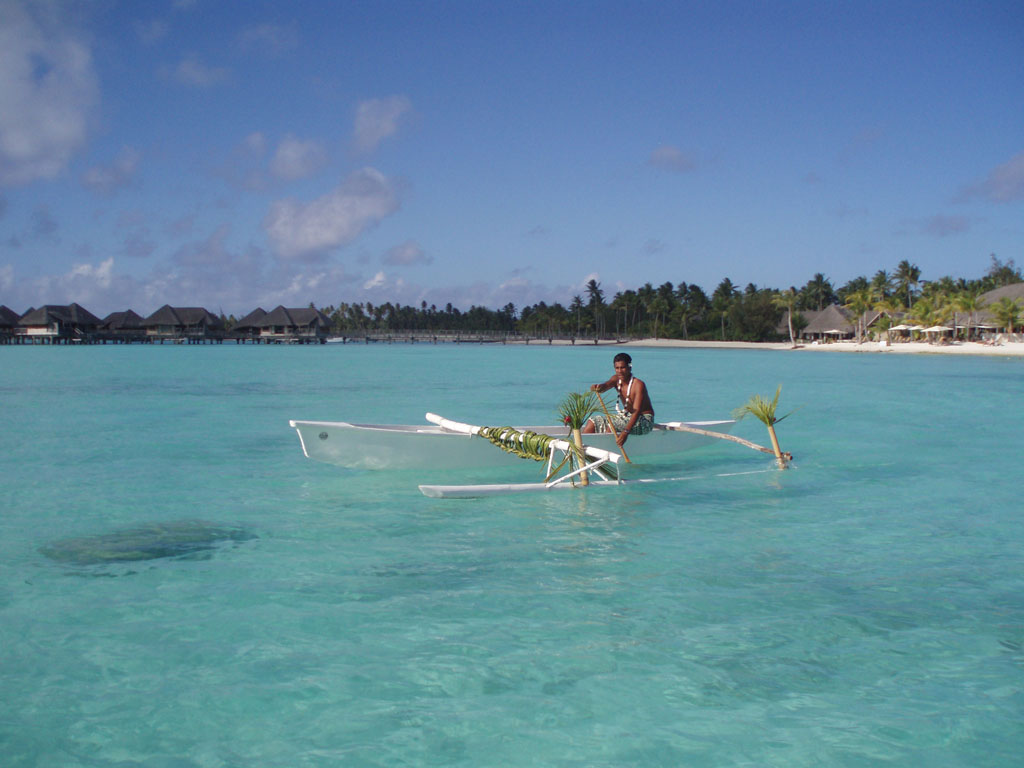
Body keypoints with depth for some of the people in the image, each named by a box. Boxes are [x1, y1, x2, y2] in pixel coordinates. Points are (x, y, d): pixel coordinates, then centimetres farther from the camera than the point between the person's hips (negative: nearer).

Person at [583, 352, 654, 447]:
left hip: (644, 420, -8)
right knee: (594, 421, 1)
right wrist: (598, 387, -48)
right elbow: (606, 385, -21)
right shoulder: (616, 379, 0)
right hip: (626, 416, 8)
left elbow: (637, 411, -31)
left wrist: (626, 432, -45)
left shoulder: (638, 385, -22)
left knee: (611, 425, -30)